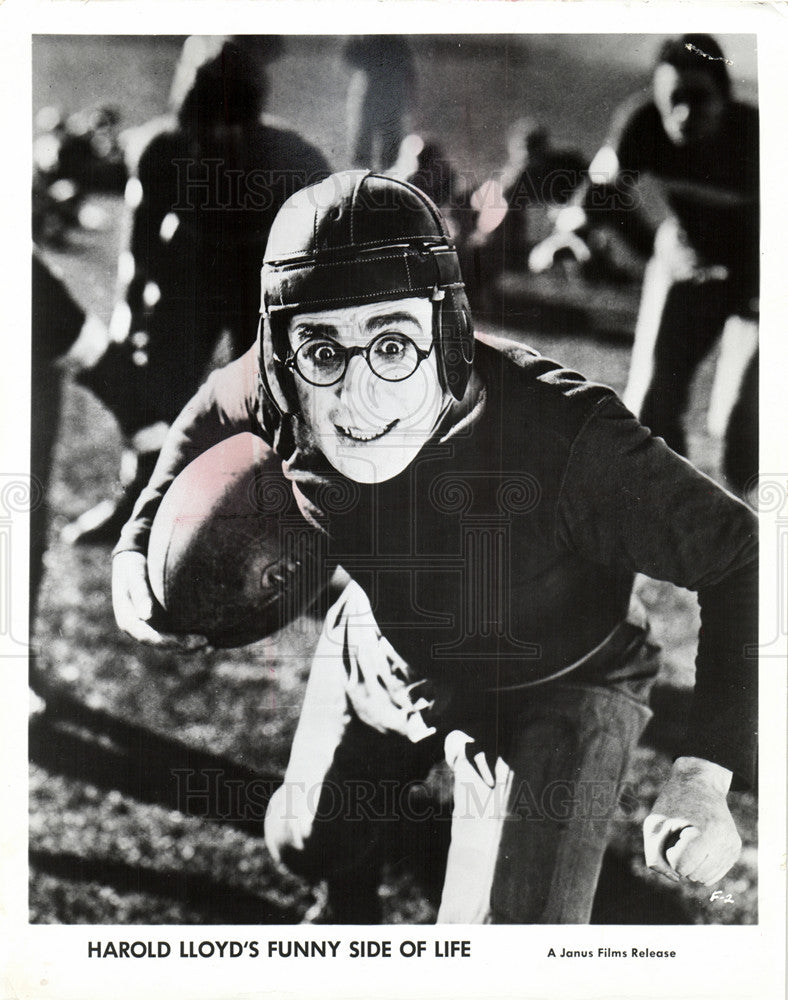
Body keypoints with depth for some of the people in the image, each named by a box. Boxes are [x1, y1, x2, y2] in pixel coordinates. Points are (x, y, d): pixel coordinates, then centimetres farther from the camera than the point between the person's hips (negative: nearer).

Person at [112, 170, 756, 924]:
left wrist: (707, 774, -38)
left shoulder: (563, 436, -41)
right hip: (380, 660, 4)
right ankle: (352, 891, 65)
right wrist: (139, 544, -11)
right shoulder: (273, 395, -27)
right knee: (303, 847, 25)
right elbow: (211, 415, 0)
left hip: (555, 689, -4)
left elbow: (741, 557, -32)